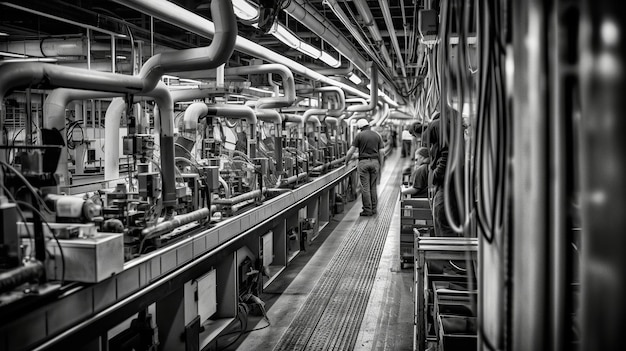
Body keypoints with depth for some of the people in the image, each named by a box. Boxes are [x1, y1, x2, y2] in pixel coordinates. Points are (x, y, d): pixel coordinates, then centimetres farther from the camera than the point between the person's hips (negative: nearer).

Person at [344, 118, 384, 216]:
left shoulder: (359, 135, -2)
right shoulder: (377, 135, 8)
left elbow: (351, 151, -5)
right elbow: (381, 152, 4)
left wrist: (346, 162, 8)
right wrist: (380, 166, 11)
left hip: (363, 162, -3)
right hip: (375, 162, 3)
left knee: (365, 187, 0)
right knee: (373, 187, 10)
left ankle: (367, 210, 1)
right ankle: (374, 209, 13)